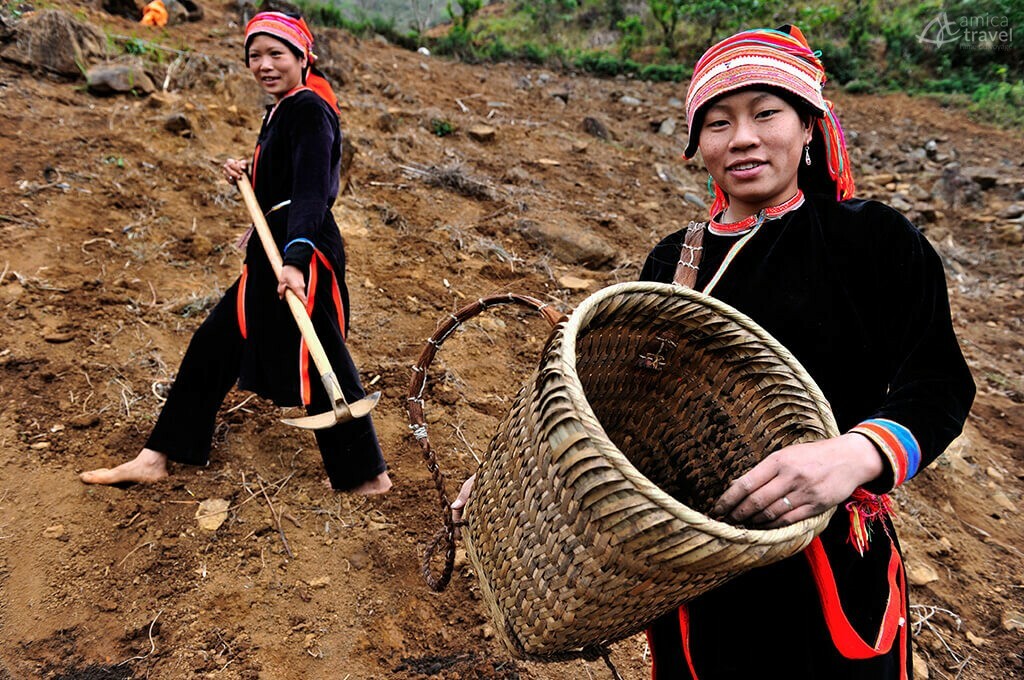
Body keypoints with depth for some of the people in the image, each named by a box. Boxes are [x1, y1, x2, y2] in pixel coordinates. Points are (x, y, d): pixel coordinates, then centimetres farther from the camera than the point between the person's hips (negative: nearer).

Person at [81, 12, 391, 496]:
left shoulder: (310, 111, -13)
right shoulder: (279, 112, 16)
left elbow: (311, 192, -26)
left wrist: (296, 260, -37)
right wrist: (247, 175, 6)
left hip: (304, 254, -10)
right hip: (272, 252, 10)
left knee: (318, 367, -4)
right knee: (214, 345, 13)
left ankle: (367, 475, 14)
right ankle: (155, 458, 26)